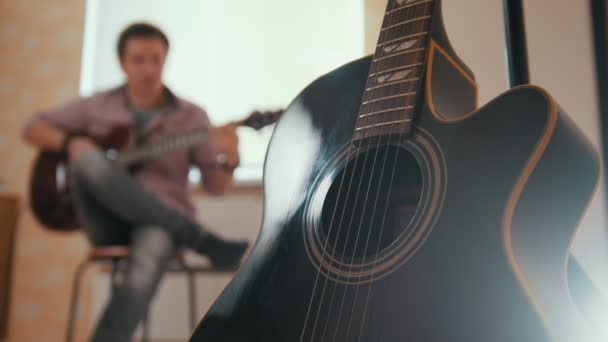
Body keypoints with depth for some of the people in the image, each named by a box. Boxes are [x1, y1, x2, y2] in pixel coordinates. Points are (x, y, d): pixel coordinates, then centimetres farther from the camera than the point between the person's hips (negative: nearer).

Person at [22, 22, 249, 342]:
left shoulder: (191, 116, 6)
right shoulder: (97, 106, 11)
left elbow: (215, 186, 3)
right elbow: (33, 128, 16)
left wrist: (229, 160, -21)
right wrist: (70, 142, -6)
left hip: (160, 217, -2)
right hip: (106, 219, 2)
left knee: (146, 267, -39)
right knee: (88, 158, -32)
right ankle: (203, 241, -28)